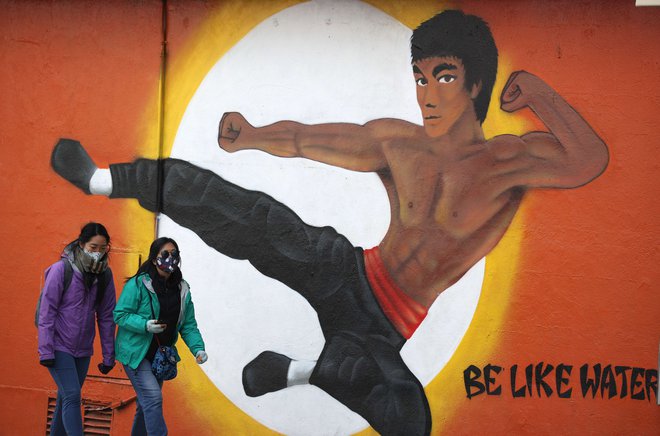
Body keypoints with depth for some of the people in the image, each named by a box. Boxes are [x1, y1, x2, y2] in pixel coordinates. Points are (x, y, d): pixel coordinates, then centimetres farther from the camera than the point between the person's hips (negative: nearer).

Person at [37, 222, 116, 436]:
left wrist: (108, 355, 6)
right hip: (59, 346, -5)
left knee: (67, 397, 13)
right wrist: (46, 351, -15)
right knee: (72, 396, -13)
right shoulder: (61, 269, -13)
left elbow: (106, 316, 6)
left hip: (83, 350, 5)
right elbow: (47, 312, -12)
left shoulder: (104, 274, 2)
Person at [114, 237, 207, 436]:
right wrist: (145, 325, -28)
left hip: (161, 356, 7)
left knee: (146, 403, 18)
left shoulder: (182, 289, 4)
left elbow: (189, 325, 4)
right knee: (153, 397, -20)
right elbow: (120, 315, -14)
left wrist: (198, 348, -11)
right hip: (136, 352, -7)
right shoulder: (138, 284, -15)